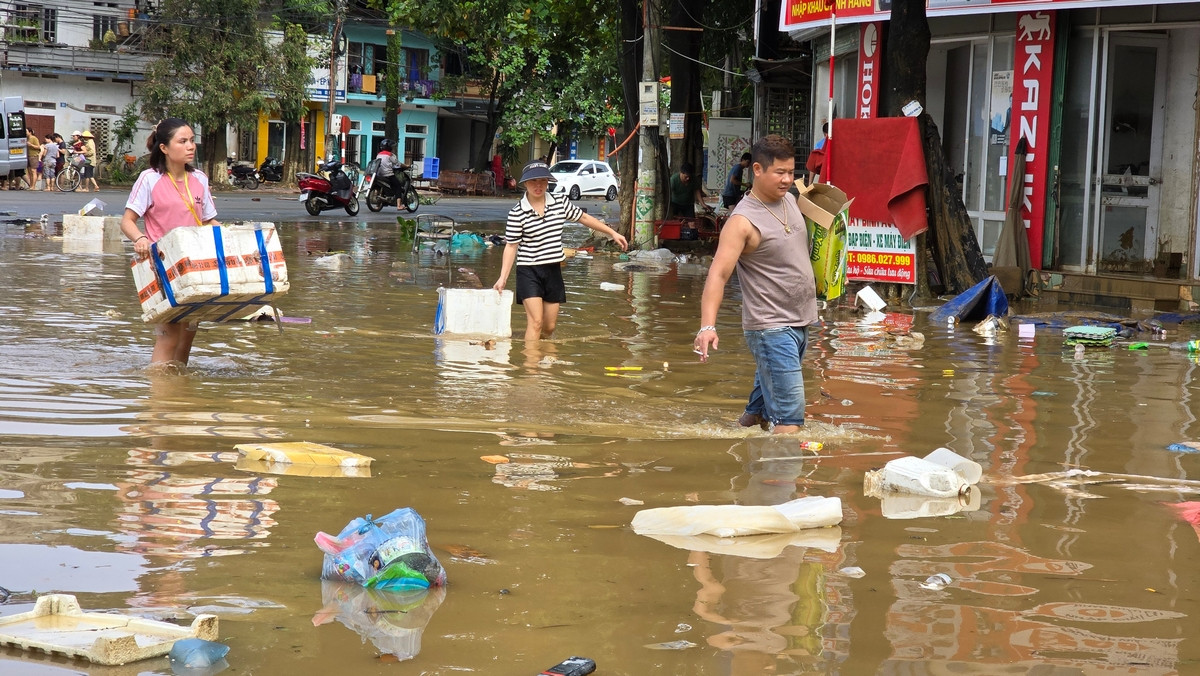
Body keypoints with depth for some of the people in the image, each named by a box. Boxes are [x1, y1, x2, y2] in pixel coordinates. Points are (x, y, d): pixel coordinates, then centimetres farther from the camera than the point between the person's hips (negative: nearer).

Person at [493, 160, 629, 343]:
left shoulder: (560, 203, 1)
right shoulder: (517, 213, -11)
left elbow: (584, 218, 15)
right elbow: (511, 246, -8)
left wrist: (613, 233, 17)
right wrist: (503, 277, -13)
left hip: (553, 271, 5)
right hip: (529, 272, -5)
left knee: (549, 327, 9)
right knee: (536, 322, -15)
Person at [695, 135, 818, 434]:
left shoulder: (789, 200, 8)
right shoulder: (743, 220, -17)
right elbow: (718, 274, -26)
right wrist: (707, 325, -36)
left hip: (800, 322, 8)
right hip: (770, 328, -8)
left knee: (766, 395, 23)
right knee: (789, 414, -14)